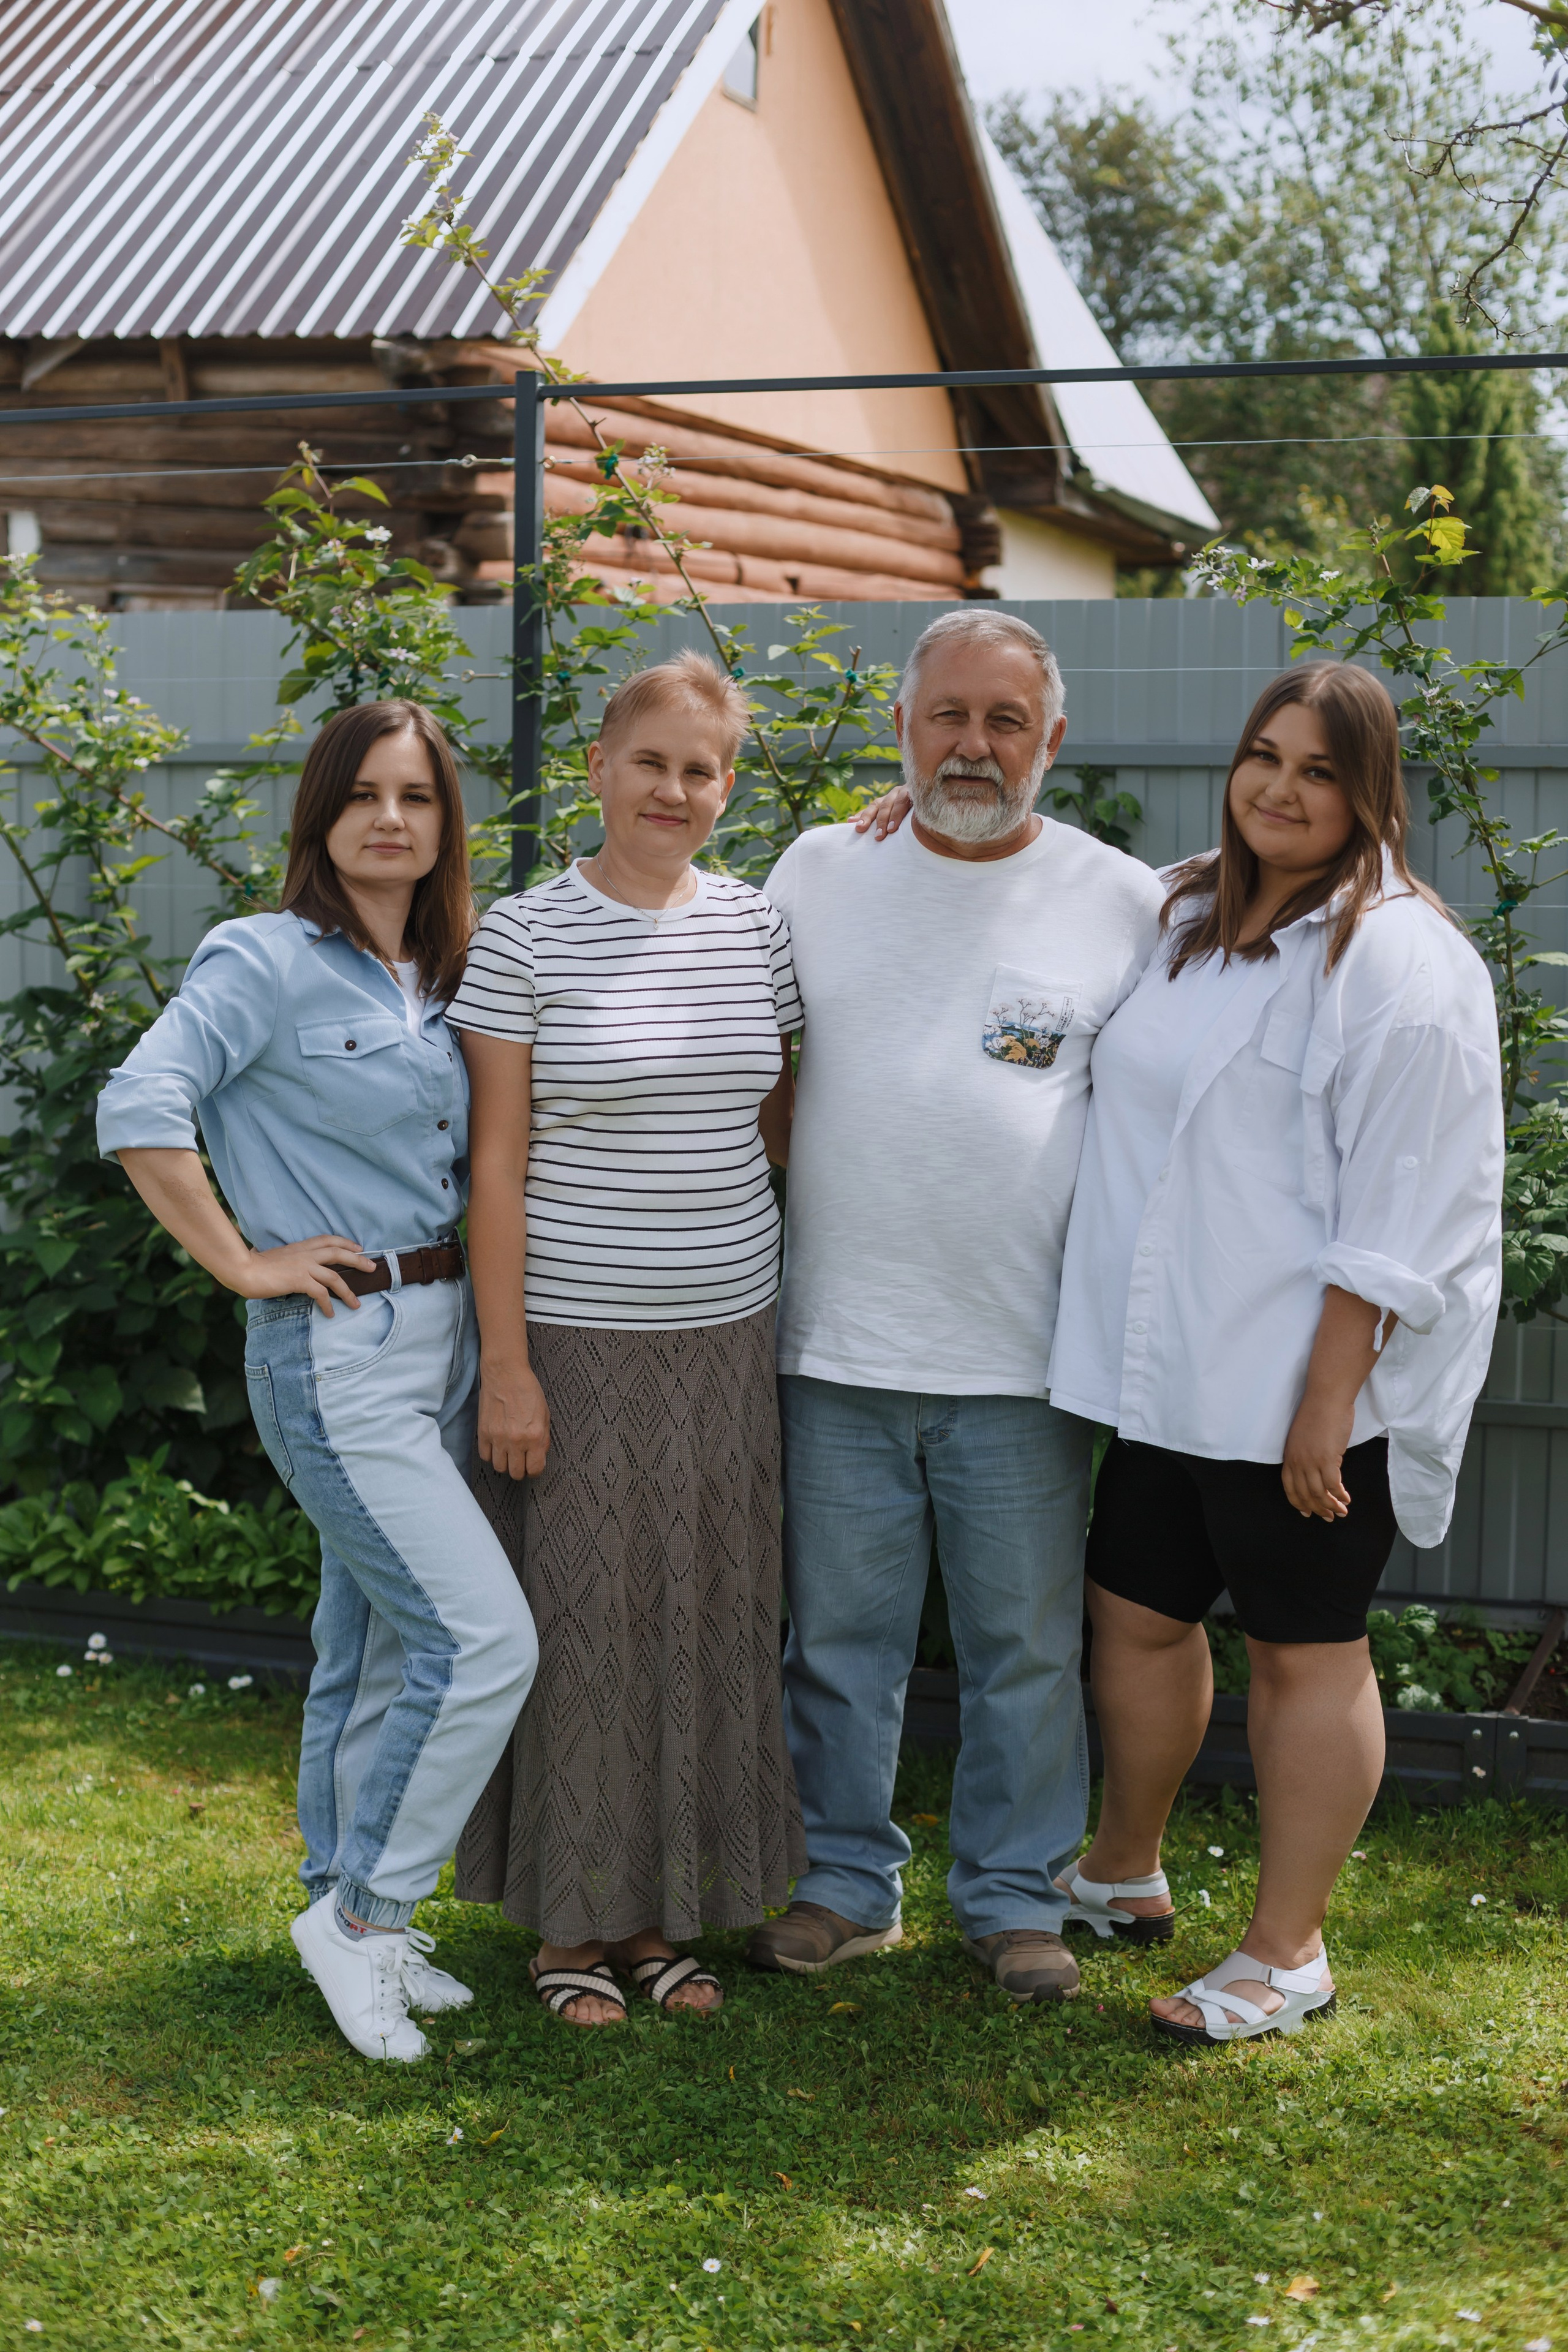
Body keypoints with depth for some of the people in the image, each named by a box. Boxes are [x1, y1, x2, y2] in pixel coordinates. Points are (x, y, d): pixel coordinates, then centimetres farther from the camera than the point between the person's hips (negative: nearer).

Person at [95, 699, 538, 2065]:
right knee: (485, 1636, -12)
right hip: (336, 1350, -7)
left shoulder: (447, 978, 12)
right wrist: (243, 1262, -18)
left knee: (382, 1645, 15)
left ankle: (349, 1911, 28)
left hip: (444, 1337, 7)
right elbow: (140, 1109, -22)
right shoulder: (267, 961, -10)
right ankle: (362, 1911, 4)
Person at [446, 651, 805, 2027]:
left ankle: (662, 1909, 26)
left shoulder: (754, 926, 5)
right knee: (581, 1619, 4)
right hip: (579, 1337, -4)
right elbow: (498, 1163, -8)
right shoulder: (527, 936, -7)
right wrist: (506, 1363, -11)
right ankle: (569, 1922, 21)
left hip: (728, 1333, 4)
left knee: (706, 1620, 10)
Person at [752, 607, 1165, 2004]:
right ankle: (846, 1883, 27)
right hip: (837, 1348, 2)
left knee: (1028, 1647, 10)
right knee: (840, 1636, 11)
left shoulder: (1126, 904, 0)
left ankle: (1016, 1894, 26)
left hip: (1025, 1361, -1)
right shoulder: (818, 874, 5)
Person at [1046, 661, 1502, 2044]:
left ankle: (1289, 1953, 19)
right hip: (1169, 1369, 8)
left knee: (1306, 1654, 5)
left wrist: (1330, 1399, -19)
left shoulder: (1399, 962, -13)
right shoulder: (1184, 917, 10)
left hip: (1304, 1388, -7)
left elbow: (1402, 1219, -17)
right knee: (1138, 1615, 17)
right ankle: (1126, 1874, 39)